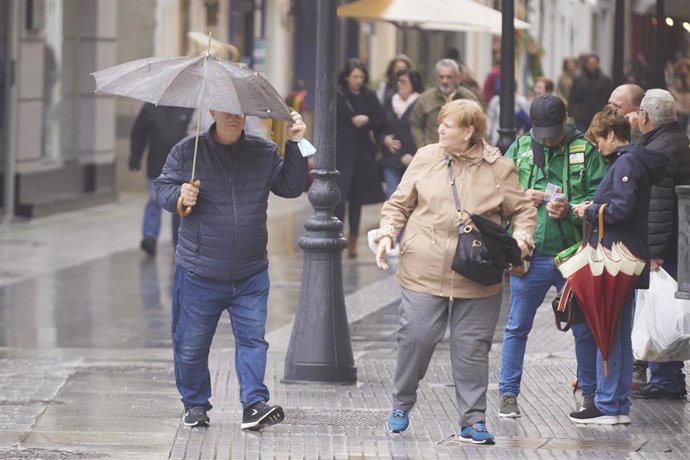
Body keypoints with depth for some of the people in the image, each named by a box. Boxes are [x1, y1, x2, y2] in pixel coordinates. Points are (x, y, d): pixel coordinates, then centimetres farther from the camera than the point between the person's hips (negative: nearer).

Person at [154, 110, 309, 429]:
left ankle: (254, 404, -7)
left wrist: (294, 145, -5)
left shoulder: (264, 153, 6)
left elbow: (291, 187, 4)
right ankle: (195, 405, 21)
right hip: (199, 275, -1)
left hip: (251, 275, 1)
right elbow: (162, 189, 1)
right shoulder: (186, 152, -1)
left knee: (252, 339, -6)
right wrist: (179, 196, -22)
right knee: (191, 345, 6)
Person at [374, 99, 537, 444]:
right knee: (415, 339, 0)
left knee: (472, 348, 3)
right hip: (424, 273, 1)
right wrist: (387, 233, -4)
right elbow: (399, 204, 11)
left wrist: (522, 235, -11)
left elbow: (522, 210, 8)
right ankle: (401, 405, 21)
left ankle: (473, 421, 11)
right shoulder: (426, 158, 6)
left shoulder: (499, 169, 2)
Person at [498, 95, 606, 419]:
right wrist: (520, 198, -9)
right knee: (517, 327, 5)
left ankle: (591, 393, 20)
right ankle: (508, 394, 13)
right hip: (529, 255, 1)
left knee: (585, 328, 7)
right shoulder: (519, 149, 7)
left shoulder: (585, 150, 0)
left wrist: (571, 209, -19)